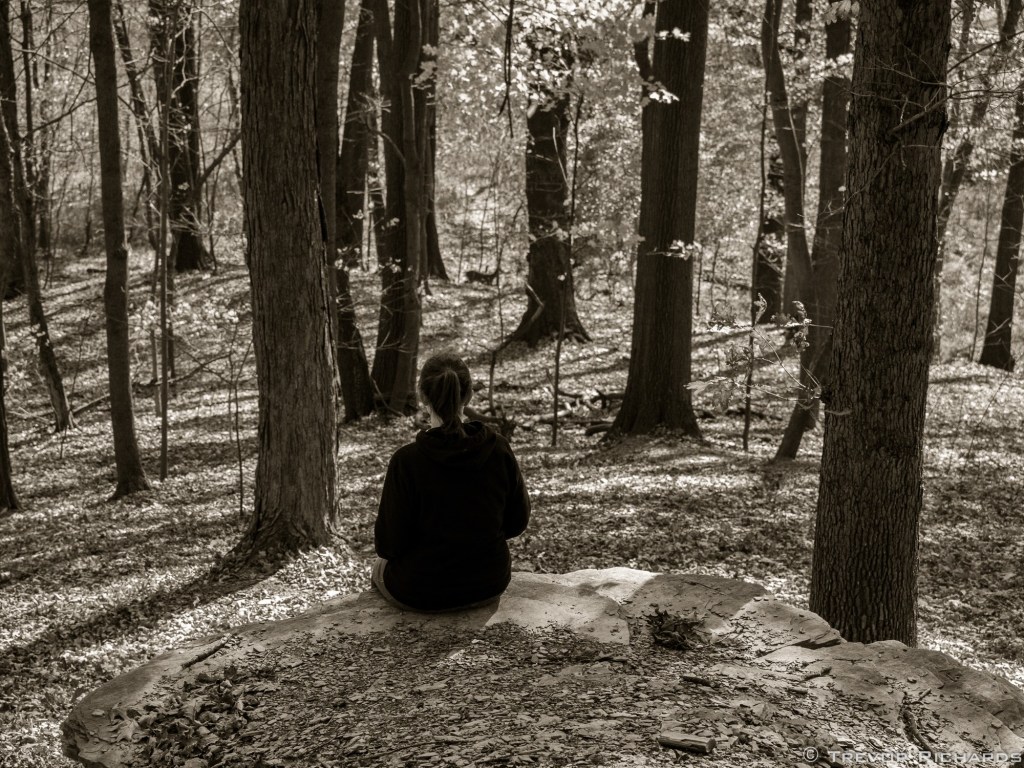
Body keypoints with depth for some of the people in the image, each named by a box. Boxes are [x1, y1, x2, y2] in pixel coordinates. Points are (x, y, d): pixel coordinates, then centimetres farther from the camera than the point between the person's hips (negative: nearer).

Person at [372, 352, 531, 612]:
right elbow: (517, 521, -2)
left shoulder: (406, 460, -24)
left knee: (381, 567, 33)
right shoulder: (499, 449, -14)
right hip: (489, 585, 4)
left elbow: (389, 545, -17)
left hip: (422, 592, -3)